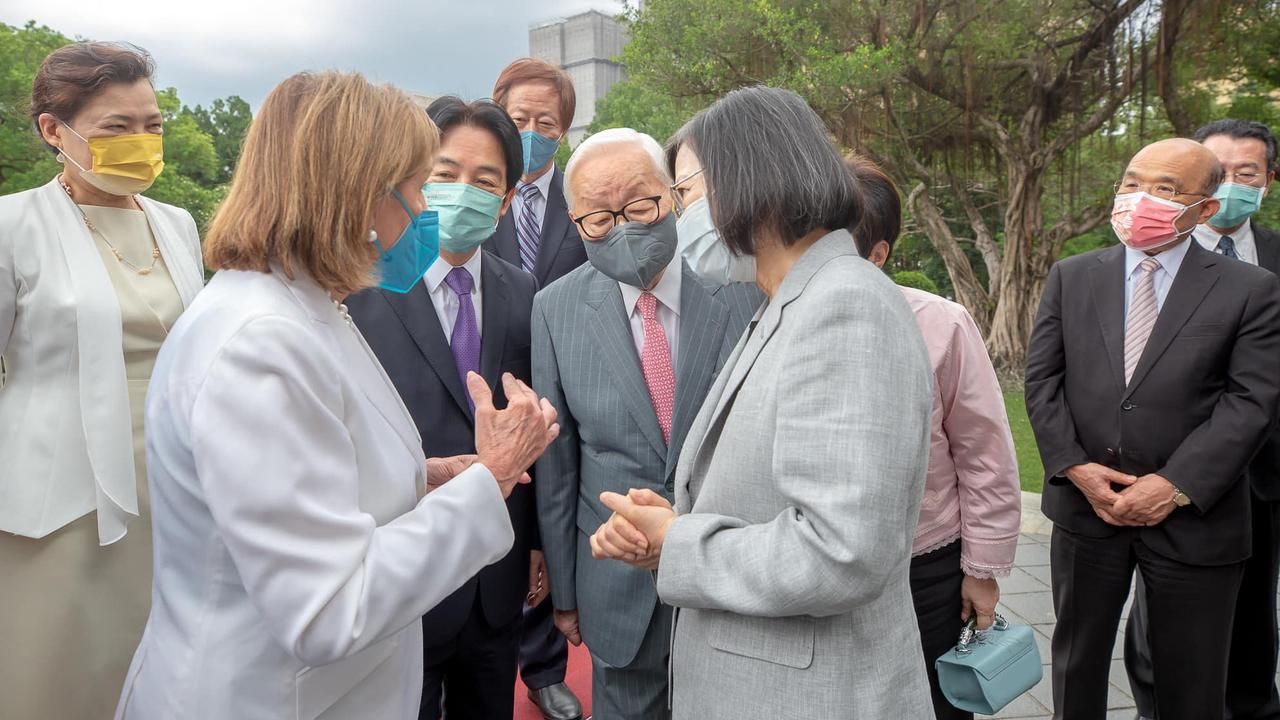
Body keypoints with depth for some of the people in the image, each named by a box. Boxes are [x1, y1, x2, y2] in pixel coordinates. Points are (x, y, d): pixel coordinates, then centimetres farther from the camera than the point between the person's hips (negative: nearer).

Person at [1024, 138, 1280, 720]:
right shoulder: (1070, 277, 4)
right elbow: (1041, 379, 1)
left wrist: (1176, 486, -17)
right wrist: (1074, 467, -11)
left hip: (1191, 517, -1)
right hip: (1084, 506, 2)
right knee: (1077, 658, 17)